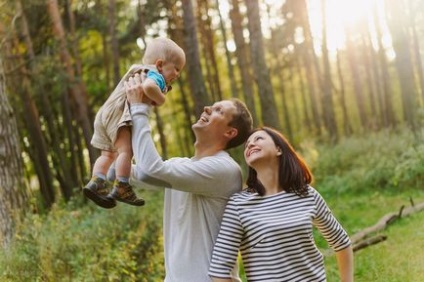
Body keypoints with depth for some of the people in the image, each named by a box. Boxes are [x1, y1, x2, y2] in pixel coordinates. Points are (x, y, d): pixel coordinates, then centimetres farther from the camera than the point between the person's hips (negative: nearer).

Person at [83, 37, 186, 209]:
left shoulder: (139, 71, 27)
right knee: (126, 150, -19)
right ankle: (121, 189, -27)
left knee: (109, 154, 17)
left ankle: (96, 182, 8)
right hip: (118, 114, -10)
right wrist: (160, 99, -13)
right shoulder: (156, 76, -6)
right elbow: (148, 86, -28)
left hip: (104, 113, 10)